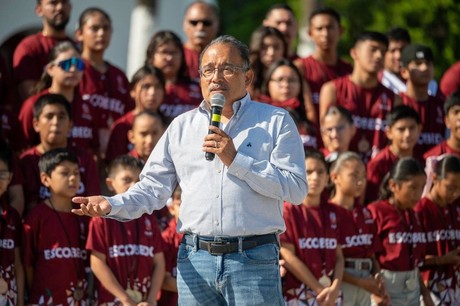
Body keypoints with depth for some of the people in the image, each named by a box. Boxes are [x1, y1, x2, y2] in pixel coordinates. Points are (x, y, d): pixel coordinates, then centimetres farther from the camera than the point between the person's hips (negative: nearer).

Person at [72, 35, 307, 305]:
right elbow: (154, 187, 13)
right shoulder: (182, 126, 17)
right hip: (195, 261, 3)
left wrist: (235, 160, -12)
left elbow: (296, 189, -7)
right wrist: (113, 205, -6)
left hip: (254, 261, -3)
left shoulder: (276, 121, 4)